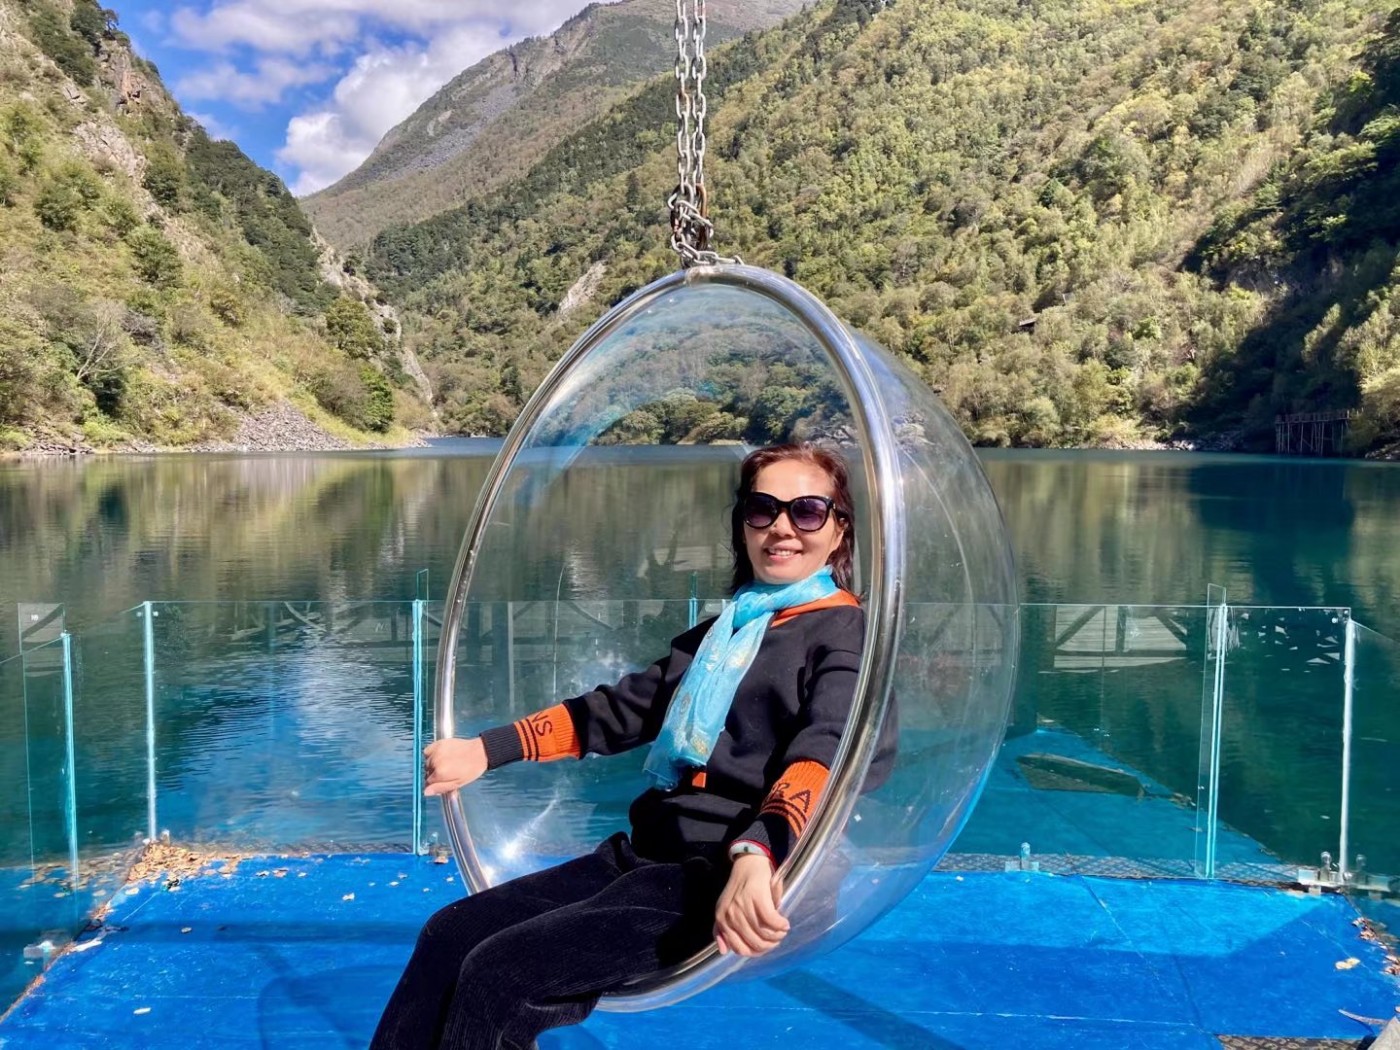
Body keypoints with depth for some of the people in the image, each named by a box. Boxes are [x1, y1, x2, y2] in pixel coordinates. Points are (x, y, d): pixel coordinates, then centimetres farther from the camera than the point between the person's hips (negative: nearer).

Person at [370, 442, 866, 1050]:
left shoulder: (845, 633, -3)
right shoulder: (721, 631, 20)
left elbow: (823, 755, -22)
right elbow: (617, 710, 23)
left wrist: (756, 853, -41)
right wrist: (483, 751, 18)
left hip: (723, 877, -8)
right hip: (643, 854, 8)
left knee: (501, 976, -19)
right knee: (450, 934, -2)